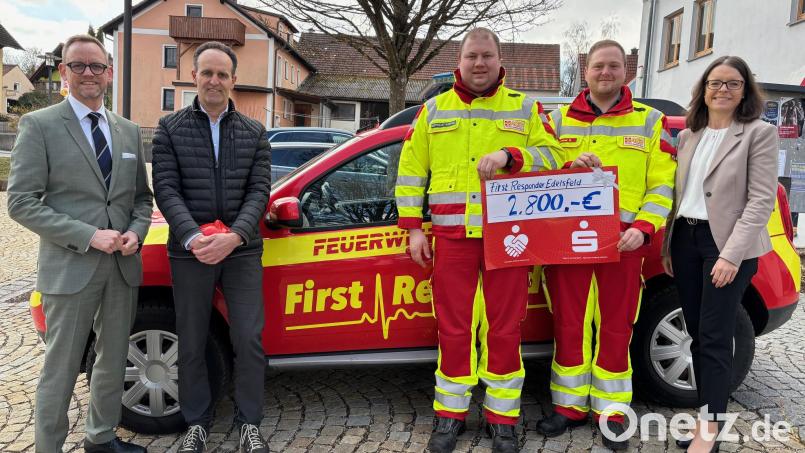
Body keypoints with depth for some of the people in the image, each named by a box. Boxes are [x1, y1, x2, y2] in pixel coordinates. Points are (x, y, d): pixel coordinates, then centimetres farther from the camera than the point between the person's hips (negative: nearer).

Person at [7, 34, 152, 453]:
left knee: (114, 362, 17)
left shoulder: (128, 131, 11)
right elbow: (22, 202, -9)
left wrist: (136, 232, -5)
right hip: (70, 269, -5)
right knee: (60, 370, 4)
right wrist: (88, 236, -17)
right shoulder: (39, 125, -4)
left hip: (124, 267, 5)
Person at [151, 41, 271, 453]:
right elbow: (166, 189, -4)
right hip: (189, 254, 0)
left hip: (242, 252, 0)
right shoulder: (170, 128, 4)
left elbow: (259, 190, -1)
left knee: (249, 339, 2)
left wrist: (234, 236, -17)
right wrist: (192, 238, -19)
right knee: (191, 344, 10)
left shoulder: (254, 132, 6)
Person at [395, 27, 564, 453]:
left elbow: (553, 156, 1)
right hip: (452, 236, 1)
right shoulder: (433, 111, 11)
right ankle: (450, 414, 20)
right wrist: (413, 228, 3)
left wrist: (510, 155, -18)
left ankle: (502, 418, 19)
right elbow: (411, 172, 10)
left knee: (505, 329, 4)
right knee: (453, 328, 6)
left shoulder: (525, 109, 9)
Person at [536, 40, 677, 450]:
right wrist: (570, 168, -12)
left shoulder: (649, 121, 7)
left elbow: (663, 184, 3)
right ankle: (570, 404, 22)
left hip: (622, 240, -1)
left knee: (616, 327, 6)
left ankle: (610, 410, 21)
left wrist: (643, 228, -12)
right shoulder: (559, 120, 10)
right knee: (568, 324, 7)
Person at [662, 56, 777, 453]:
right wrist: (668, 245, 10)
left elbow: (762, 200, -11)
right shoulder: (688, 136, 12)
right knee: (696, 334, 10)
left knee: (714, 337, -4)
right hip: (686, 239, 6)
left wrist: (731, 254, -18)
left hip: (727, 243, -5)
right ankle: (706, 415, 23)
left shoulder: (759, 133, -4)